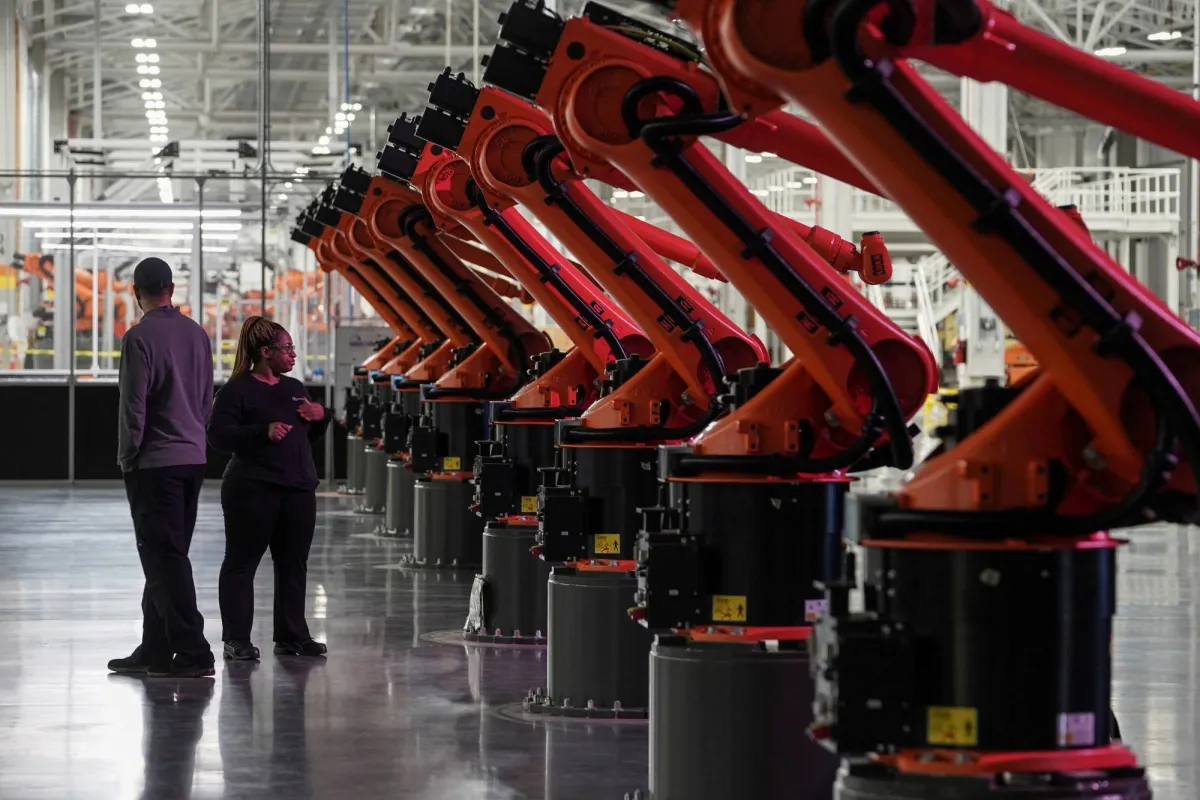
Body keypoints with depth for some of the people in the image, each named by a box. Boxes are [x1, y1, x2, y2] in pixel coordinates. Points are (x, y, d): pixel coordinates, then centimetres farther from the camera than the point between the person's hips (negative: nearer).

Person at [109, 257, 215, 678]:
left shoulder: (140, 338, -14)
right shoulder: (197, 334, 8)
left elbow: (134, 406, -15)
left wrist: (128, 457, -5)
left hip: (154, 462, -7)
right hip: (193, 457, 7)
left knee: (164, 558, -4)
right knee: (166, 557, 13)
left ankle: (193, 652, -8)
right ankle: (155, 652, 19)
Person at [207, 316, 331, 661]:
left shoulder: (295, 388, 17)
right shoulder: (238, 389, -5)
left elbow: (310, 437, 26)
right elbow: (218, 435, -14)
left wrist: (321, 416, 4)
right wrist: (263, 432, -24)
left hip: (298, 490, 7)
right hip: (252, 490, -7)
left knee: (294, 564, 8)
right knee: (241, 563, -2)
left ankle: (291, 635, 16)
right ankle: (236, 639, 2)